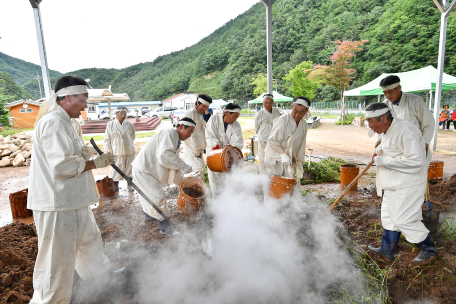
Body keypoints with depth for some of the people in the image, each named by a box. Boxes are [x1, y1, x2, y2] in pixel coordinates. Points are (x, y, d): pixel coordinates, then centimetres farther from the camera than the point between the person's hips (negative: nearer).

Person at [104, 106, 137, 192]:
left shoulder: (129, 124, 2)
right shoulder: (110, 124, 0)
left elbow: (133, 137, 14)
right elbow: (107, 139, 2)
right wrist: (108, 151, -4)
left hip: (129, 151, 1)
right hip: (116, 152, -1)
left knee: (130, 169, 10)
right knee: (116, 170, 5)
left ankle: (129, 184, 27)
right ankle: (115, 186, 22)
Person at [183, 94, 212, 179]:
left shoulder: (200, 115, 19)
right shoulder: (191, 113, -9)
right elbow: (190, 133, -16)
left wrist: (200, 149, 18)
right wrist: (196, 150, -19)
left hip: (198, 149, 10)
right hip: (192, 149, -9)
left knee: (202, 170, 12)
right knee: (199, 170, -14)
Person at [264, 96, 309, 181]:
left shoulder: (304, 125, 5)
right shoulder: (283, 120, -16)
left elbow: (301, 146, 11)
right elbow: (272, 140, -17)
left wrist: (299, 162, 5)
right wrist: (282, 154, -27)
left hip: (290, 161, 6)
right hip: (274, 160, -6)